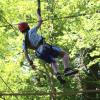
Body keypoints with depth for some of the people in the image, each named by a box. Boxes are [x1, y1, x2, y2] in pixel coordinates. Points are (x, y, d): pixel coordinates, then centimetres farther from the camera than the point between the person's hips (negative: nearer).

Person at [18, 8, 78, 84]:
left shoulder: (24, 42, 16)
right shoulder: (31, 31, 5)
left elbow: (26, 54, 10)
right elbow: (40, 21, 12)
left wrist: (31, 63, 16)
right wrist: (38, 13, 28)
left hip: (40, 54, 5)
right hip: (45, 47, -5)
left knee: (53, 62, 25)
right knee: (64, 54, -3)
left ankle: (58, 75, -4)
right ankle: (67, 69, -26)